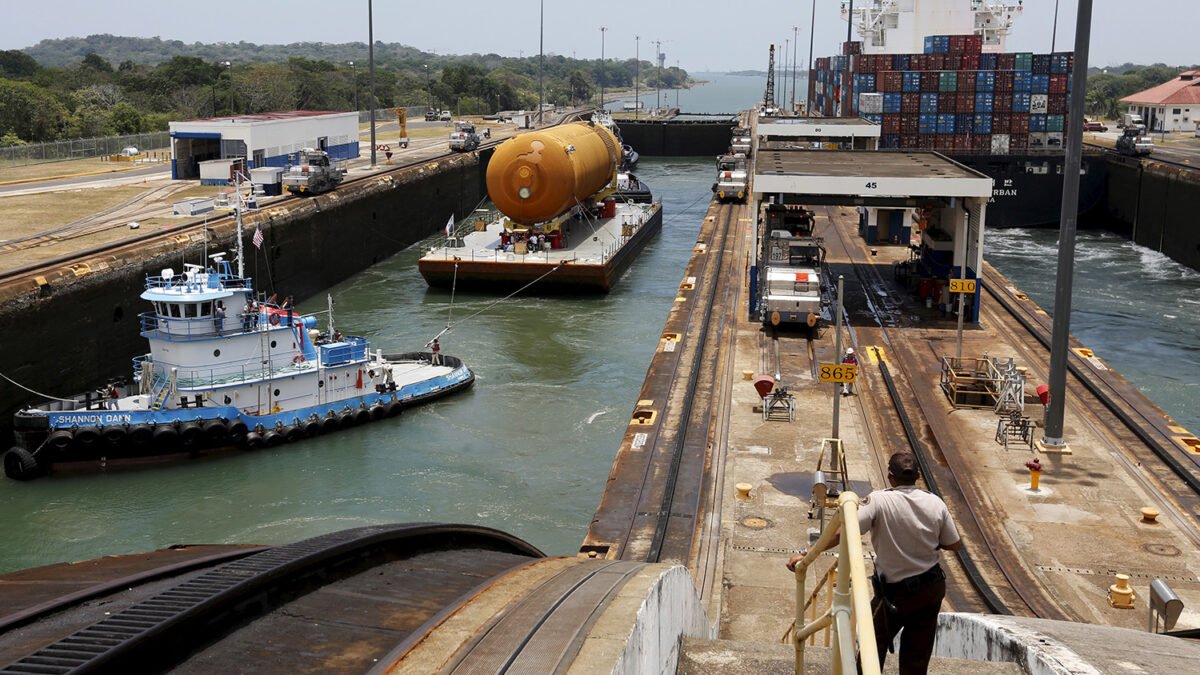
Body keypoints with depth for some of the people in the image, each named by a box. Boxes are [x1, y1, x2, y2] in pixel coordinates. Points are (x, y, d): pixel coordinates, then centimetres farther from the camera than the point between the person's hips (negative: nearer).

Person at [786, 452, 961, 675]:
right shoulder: (935, 503, -7)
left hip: (895, 593, -4)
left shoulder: (879, 501, -19)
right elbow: (955, 544, 3)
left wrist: (805, 554, -24)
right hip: (932, 589, 4)